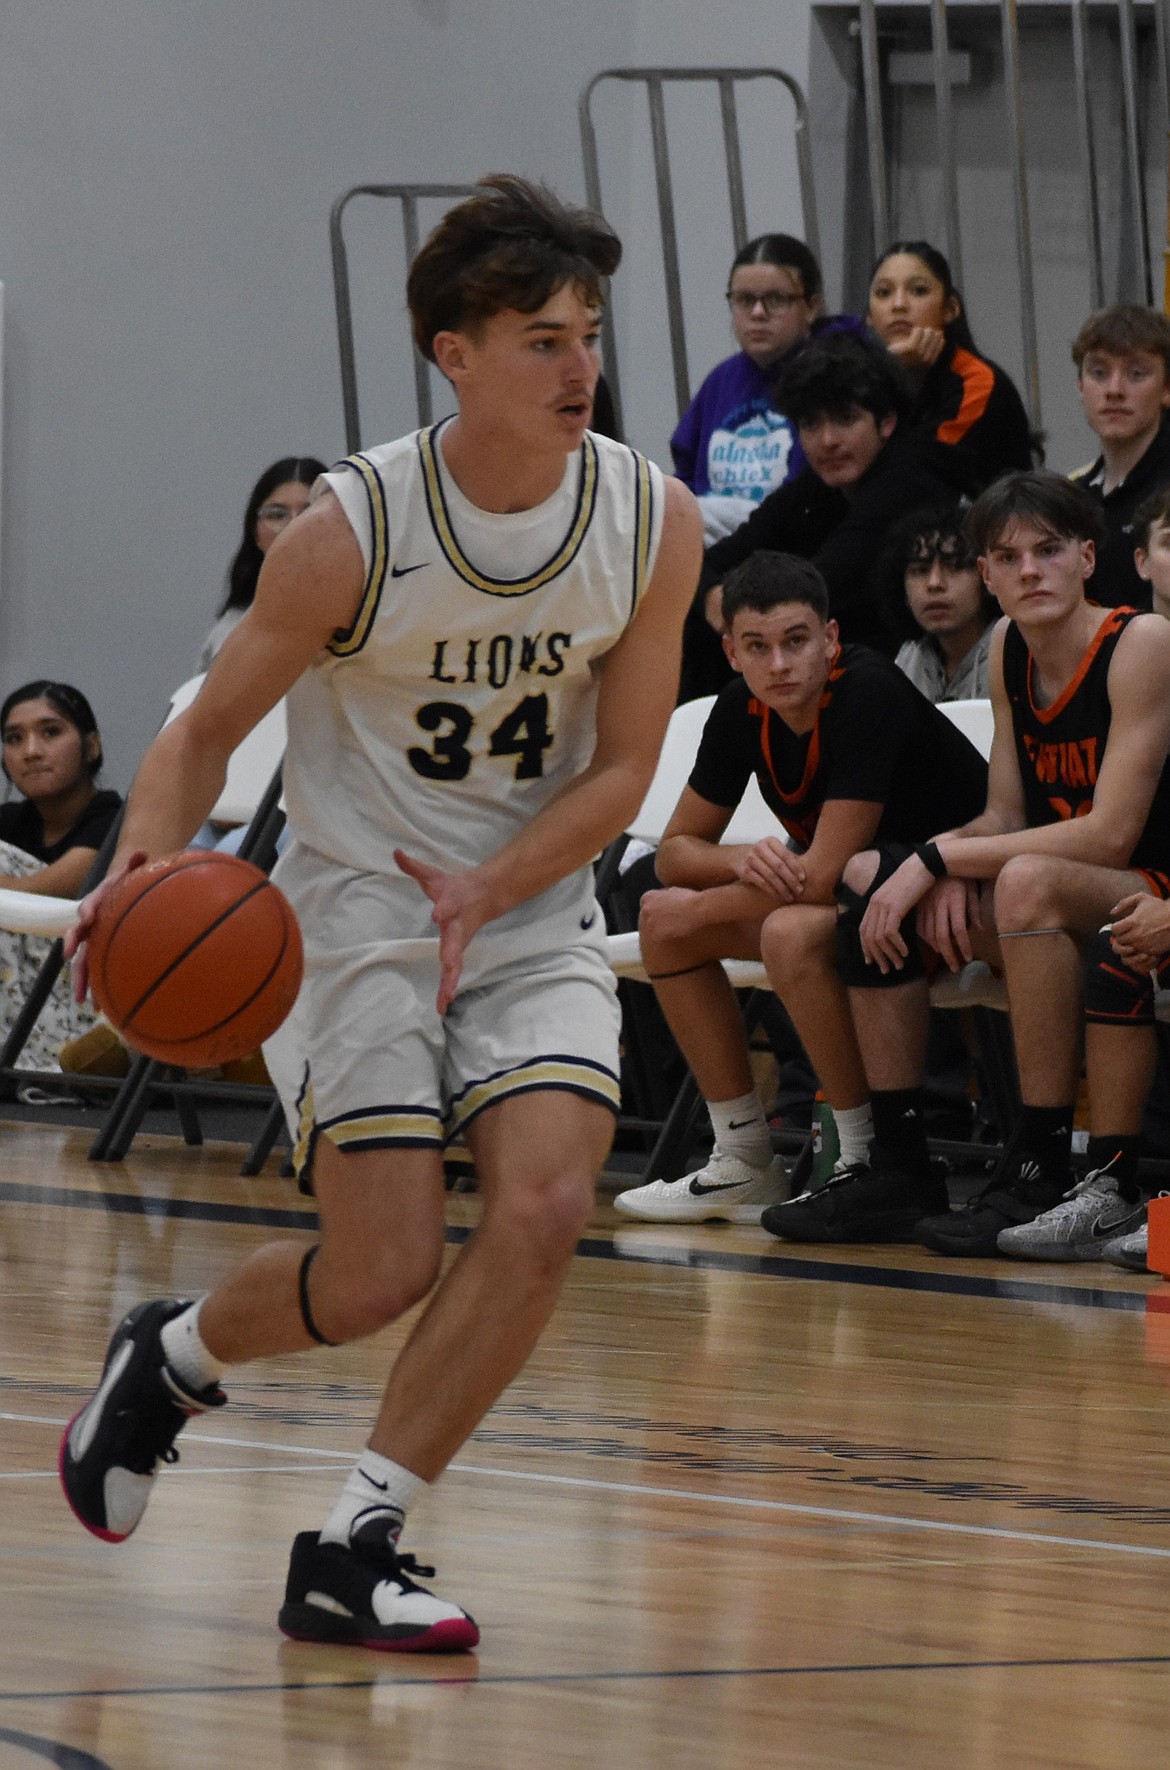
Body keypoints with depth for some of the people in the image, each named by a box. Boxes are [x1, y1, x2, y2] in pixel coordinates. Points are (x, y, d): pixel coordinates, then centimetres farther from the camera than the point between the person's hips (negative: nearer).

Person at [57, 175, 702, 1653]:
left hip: (535, 909, 3)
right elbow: (209, 727, -8)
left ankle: (349, 1554, -9)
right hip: (360, 906, -3)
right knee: (380, 1273, -10)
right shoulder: (354, 532, -17)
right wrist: (146, 871, -27)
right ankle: (170, 1356, 25)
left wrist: (489, 890, -19)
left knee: (544, 1208, -19)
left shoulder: (653, 522, -9)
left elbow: (622, 769, -3)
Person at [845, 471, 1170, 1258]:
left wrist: (939, 858, -23)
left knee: (1029, 882, -36)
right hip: (1070, 918, 8)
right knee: (866, 875, -8)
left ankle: (1041, 1169, -29)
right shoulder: (1010, 648, 5)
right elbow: (1005, 817, 8)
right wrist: (952, 874, -17)